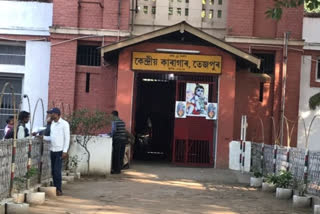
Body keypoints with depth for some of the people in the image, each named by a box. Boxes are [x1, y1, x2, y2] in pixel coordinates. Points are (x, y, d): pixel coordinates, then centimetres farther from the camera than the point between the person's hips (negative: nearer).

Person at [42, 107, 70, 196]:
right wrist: (43, 137, 2)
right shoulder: (52, 124, 14)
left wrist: (65, 151, -15)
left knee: (57, 170, -10)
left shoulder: (64, 124, -7)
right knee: (53, 171, 7)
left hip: (60, 151, -7)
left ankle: (59, 190, -4)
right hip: (52, 150, 7)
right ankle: (55, 189, 14)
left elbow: (67, 138, -10)